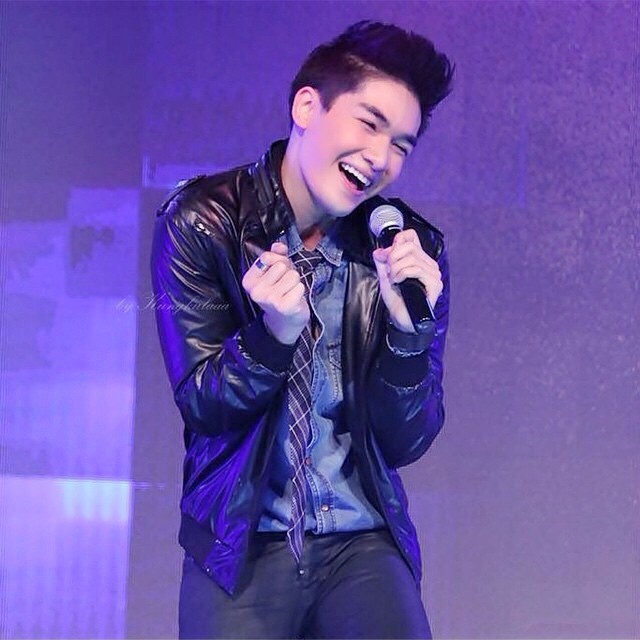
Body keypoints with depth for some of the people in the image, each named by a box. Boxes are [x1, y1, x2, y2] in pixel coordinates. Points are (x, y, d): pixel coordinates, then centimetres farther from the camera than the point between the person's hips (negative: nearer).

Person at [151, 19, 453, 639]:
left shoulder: (415, 250, -2)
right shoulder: (202, 221, -7)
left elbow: (404, 444, -2)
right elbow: (201, 404, -8)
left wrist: (408, 329, -19)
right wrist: (274, 331, -27)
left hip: (364, 544, 1)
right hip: (241, 544, -1)